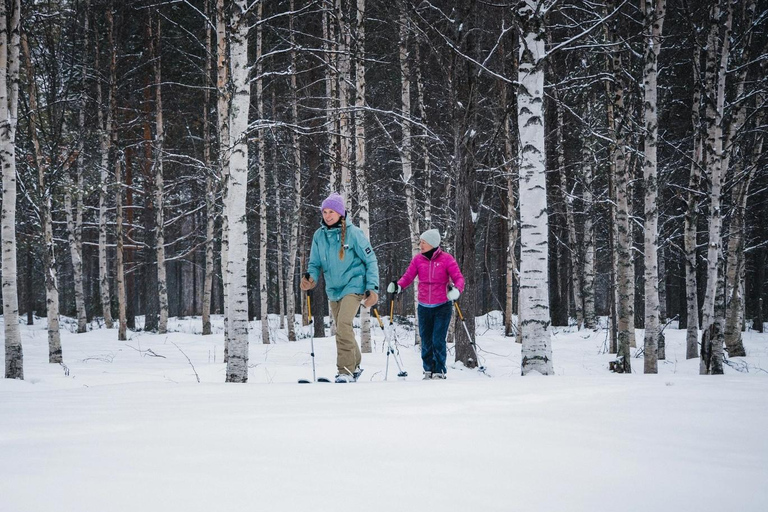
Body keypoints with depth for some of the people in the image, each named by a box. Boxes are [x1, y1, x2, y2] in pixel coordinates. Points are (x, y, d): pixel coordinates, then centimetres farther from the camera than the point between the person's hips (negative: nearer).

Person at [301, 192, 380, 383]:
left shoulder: (353, 233, -11)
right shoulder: (319, 235, 2)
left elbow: (370, 260, -6)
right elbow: (315, 263, 9)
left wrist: (373, 288, -12)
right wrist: (310, 276, -14)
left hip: (353, 286, -6)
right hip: (333, 289, 6)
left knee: (343, 325, -23)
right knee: (343, 330, 15)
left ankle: (346, 371, -20)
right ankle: (354, 365, 34)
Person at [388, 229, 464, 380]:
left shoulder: (446, 259, -7)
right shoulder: (418, 259, 2)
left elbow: (458, 278, -9)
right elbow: (408, 276, -1)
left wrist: (456, 289, -30)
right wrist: (398, 285, -21)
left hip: (442, 306, -3)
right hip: (424, 307, 3)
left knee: (438, 340, -9)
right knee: (426, 342, 6)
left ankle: (439, 371, 3)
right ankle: (428, 370, 18)